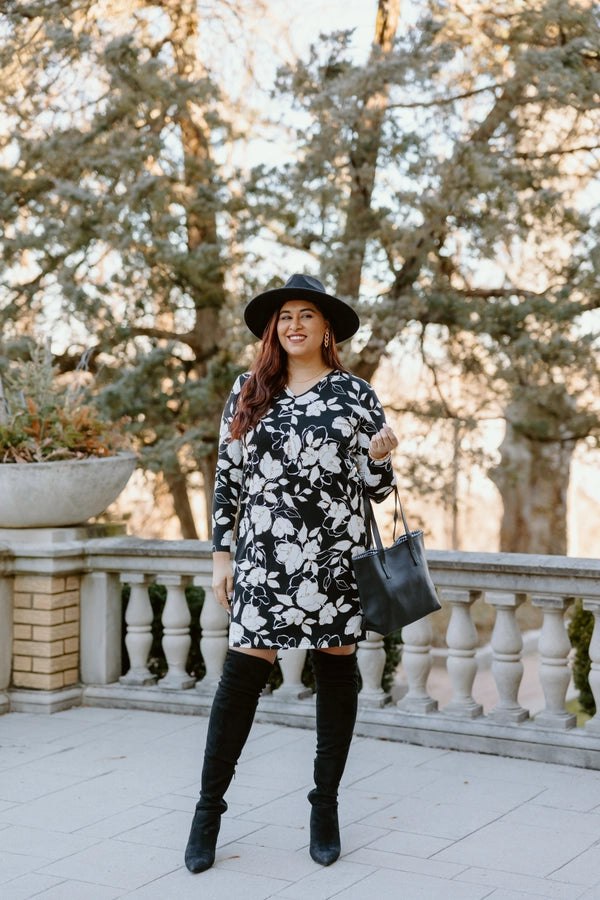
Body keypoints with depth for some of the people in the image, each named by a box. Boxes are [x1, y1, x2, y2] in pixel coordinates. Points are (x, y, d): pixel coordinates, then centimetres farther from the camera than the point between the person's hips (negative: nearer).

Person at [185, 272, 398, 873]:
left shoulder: (354, 395, 5)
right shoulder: (248, 394, 8)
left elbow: (377, 489, 6)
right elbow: (228, 478, 11)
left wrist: (380, 456, -16)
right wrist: (221, 558, 7)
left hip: (335, 558, 0)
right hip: (263, 557, 0)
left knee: (336, 672, 6)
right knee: (242, 674, -2)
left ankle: (325, 807, 21)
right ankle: (209, 810, 11)